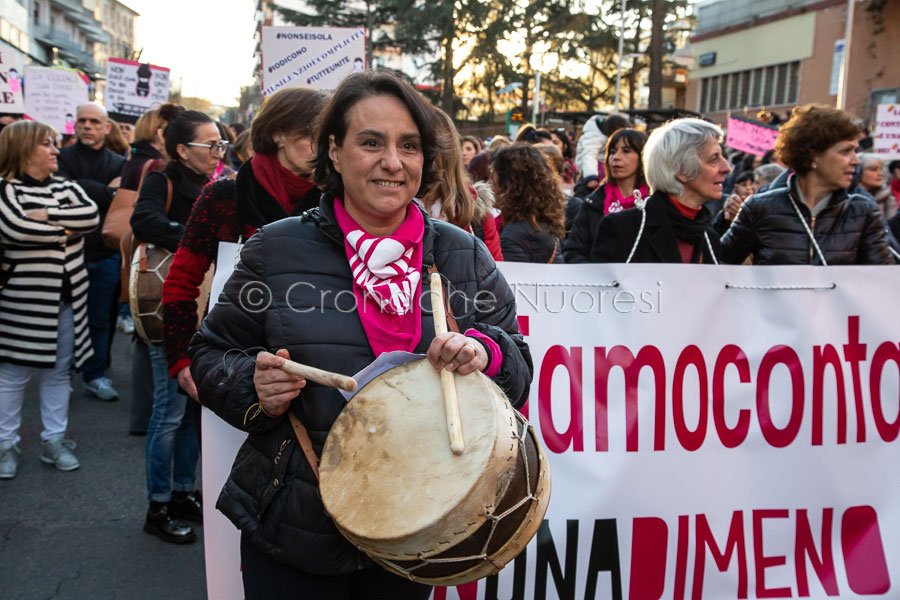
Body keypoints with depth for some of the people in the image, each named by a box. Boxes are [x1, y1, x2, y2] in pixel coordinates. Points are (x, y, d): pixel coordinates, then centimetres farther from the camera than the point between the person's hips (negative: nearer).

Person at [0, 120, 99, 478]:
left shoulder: (65, 188, 9)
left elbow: (91, 215, -9)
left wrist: (48, 215, -17)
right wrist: (63, 231, -13)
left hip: (66, 298, 5)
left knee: (59, 371, 12)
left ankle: (54, 440, 22)